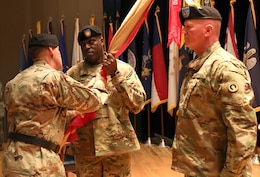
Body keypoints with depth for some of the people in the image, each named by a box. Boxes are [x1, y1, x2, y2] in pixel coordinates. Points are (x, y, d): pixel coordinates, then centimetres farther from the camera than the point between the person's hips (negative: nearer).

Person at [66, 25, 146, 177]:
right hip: (84, 147, 1)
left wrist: (115, 74, -15)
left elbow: (138, 104, -9)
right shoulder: (73, 73, 4)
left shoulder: (124, 69, 0)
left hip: (117, 145, -1)